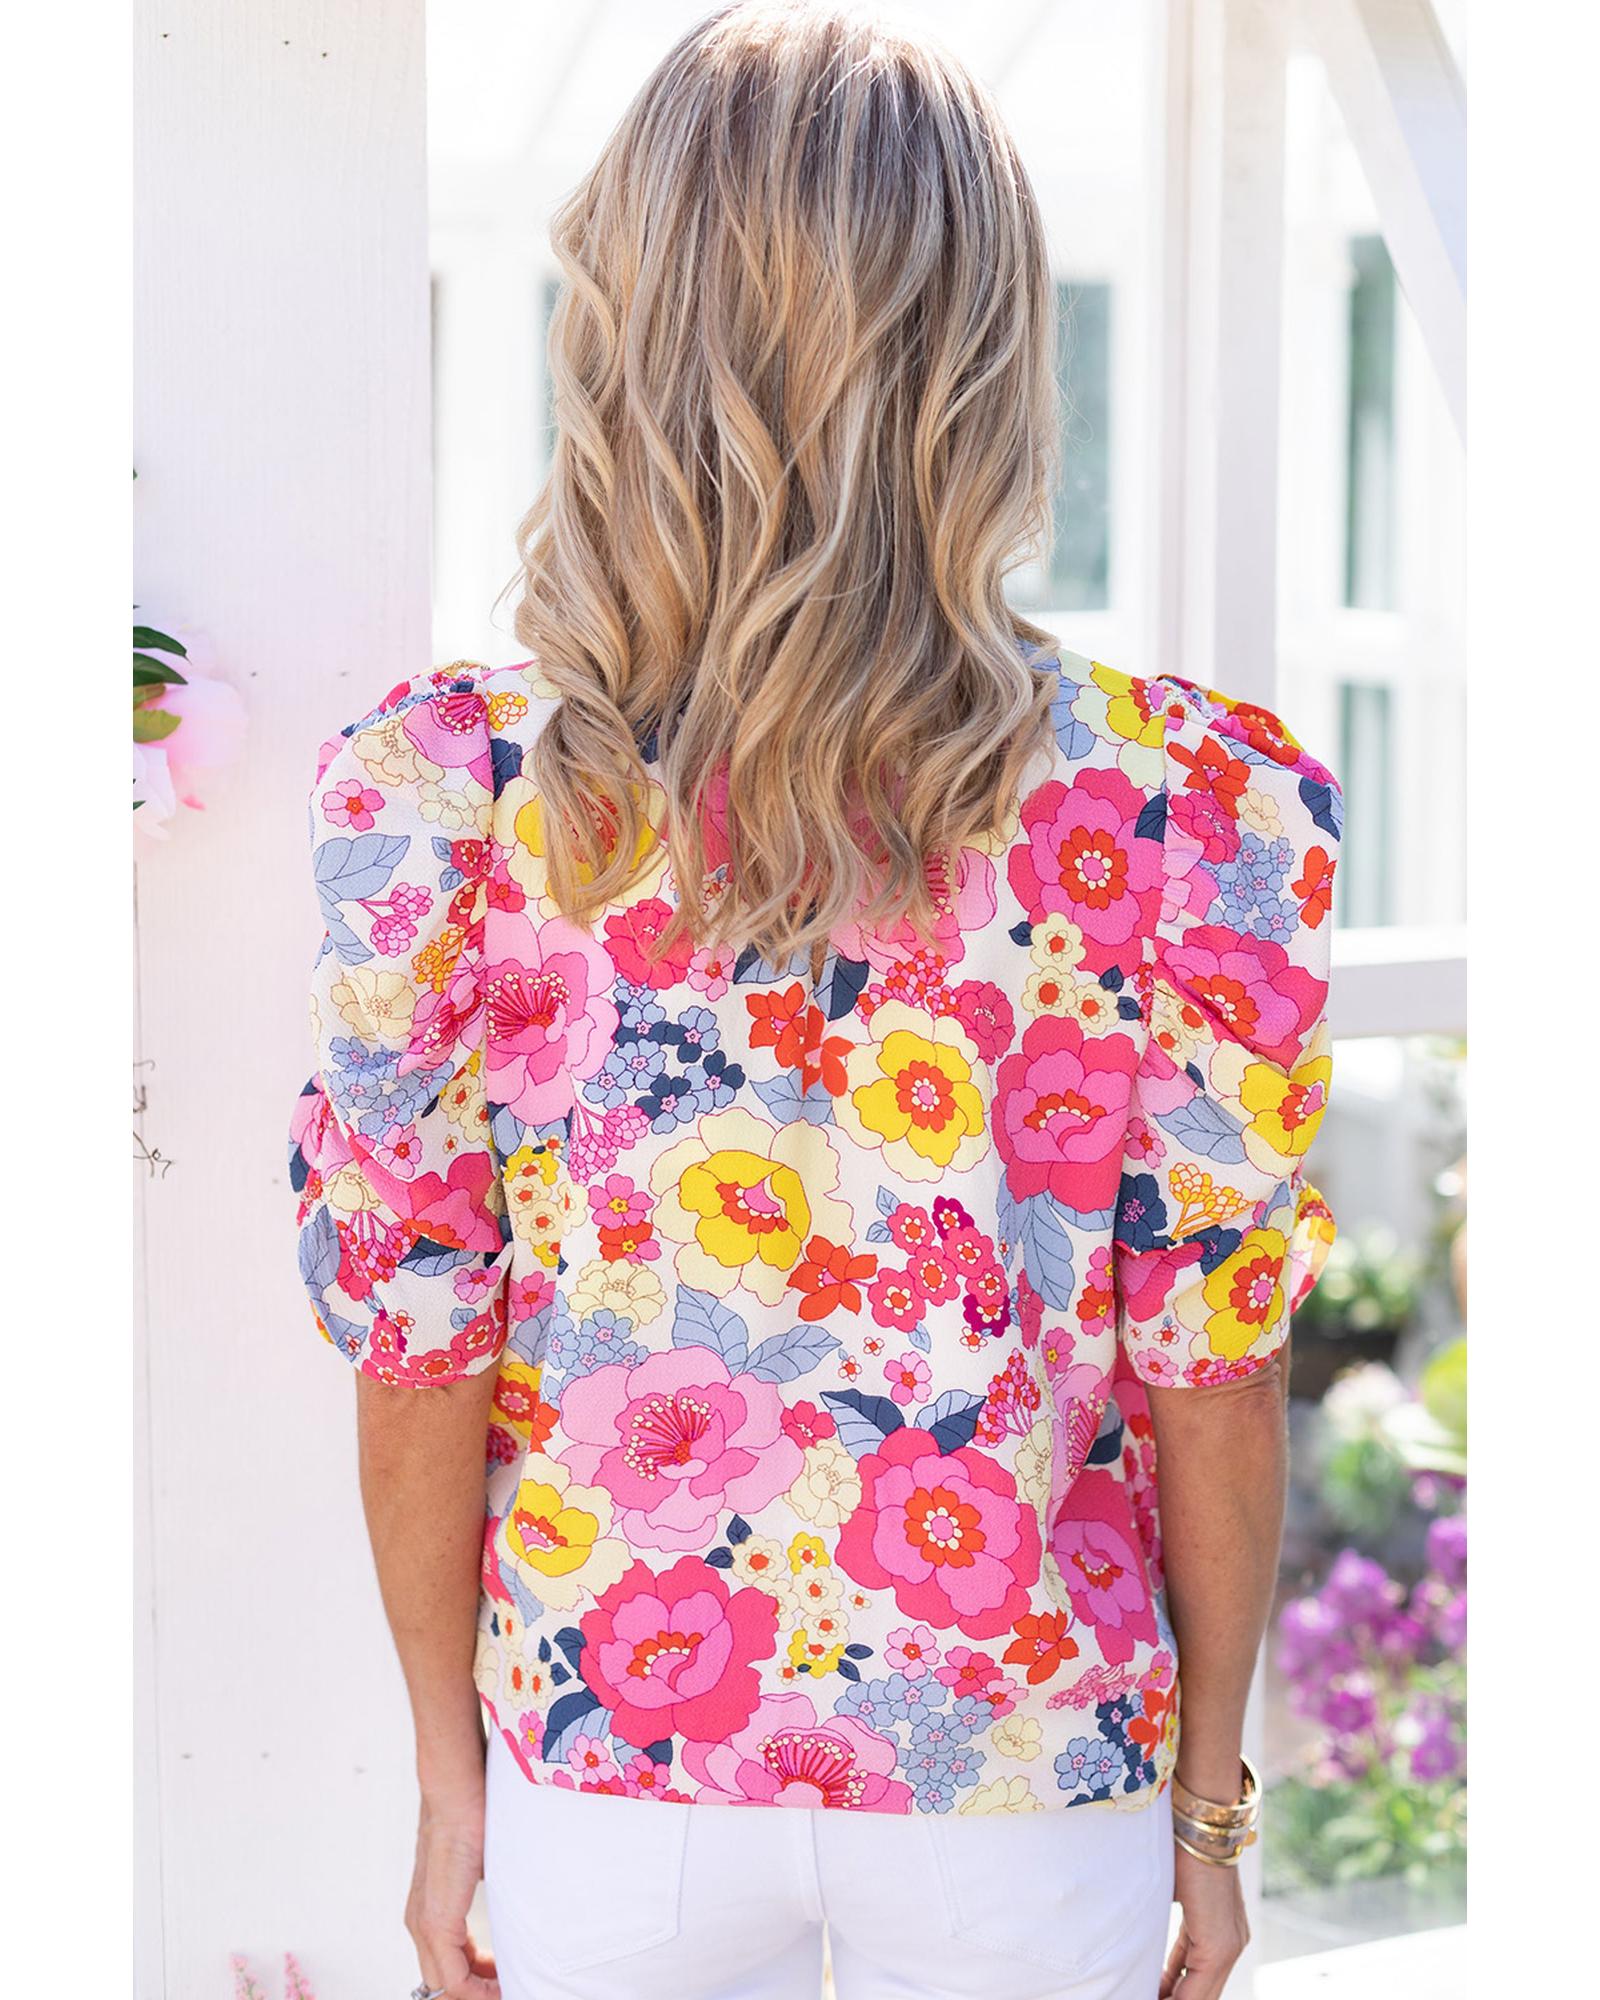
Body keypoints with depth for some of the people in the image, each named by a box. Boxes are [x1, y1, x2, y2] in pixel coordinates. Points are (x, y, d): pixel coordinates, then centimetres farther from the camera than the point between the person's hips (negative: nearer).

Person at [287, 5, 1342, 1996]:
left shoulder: (442, 802, -17)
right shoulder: (1195, 819, -18)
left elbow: (417, 1359, -9)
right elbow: (1210, 1373, -10)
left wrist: (449, 1782, 6)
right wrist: (1208, 1804, 5)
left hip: (614, 1771, 1)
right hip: (1024, 1770, 0)